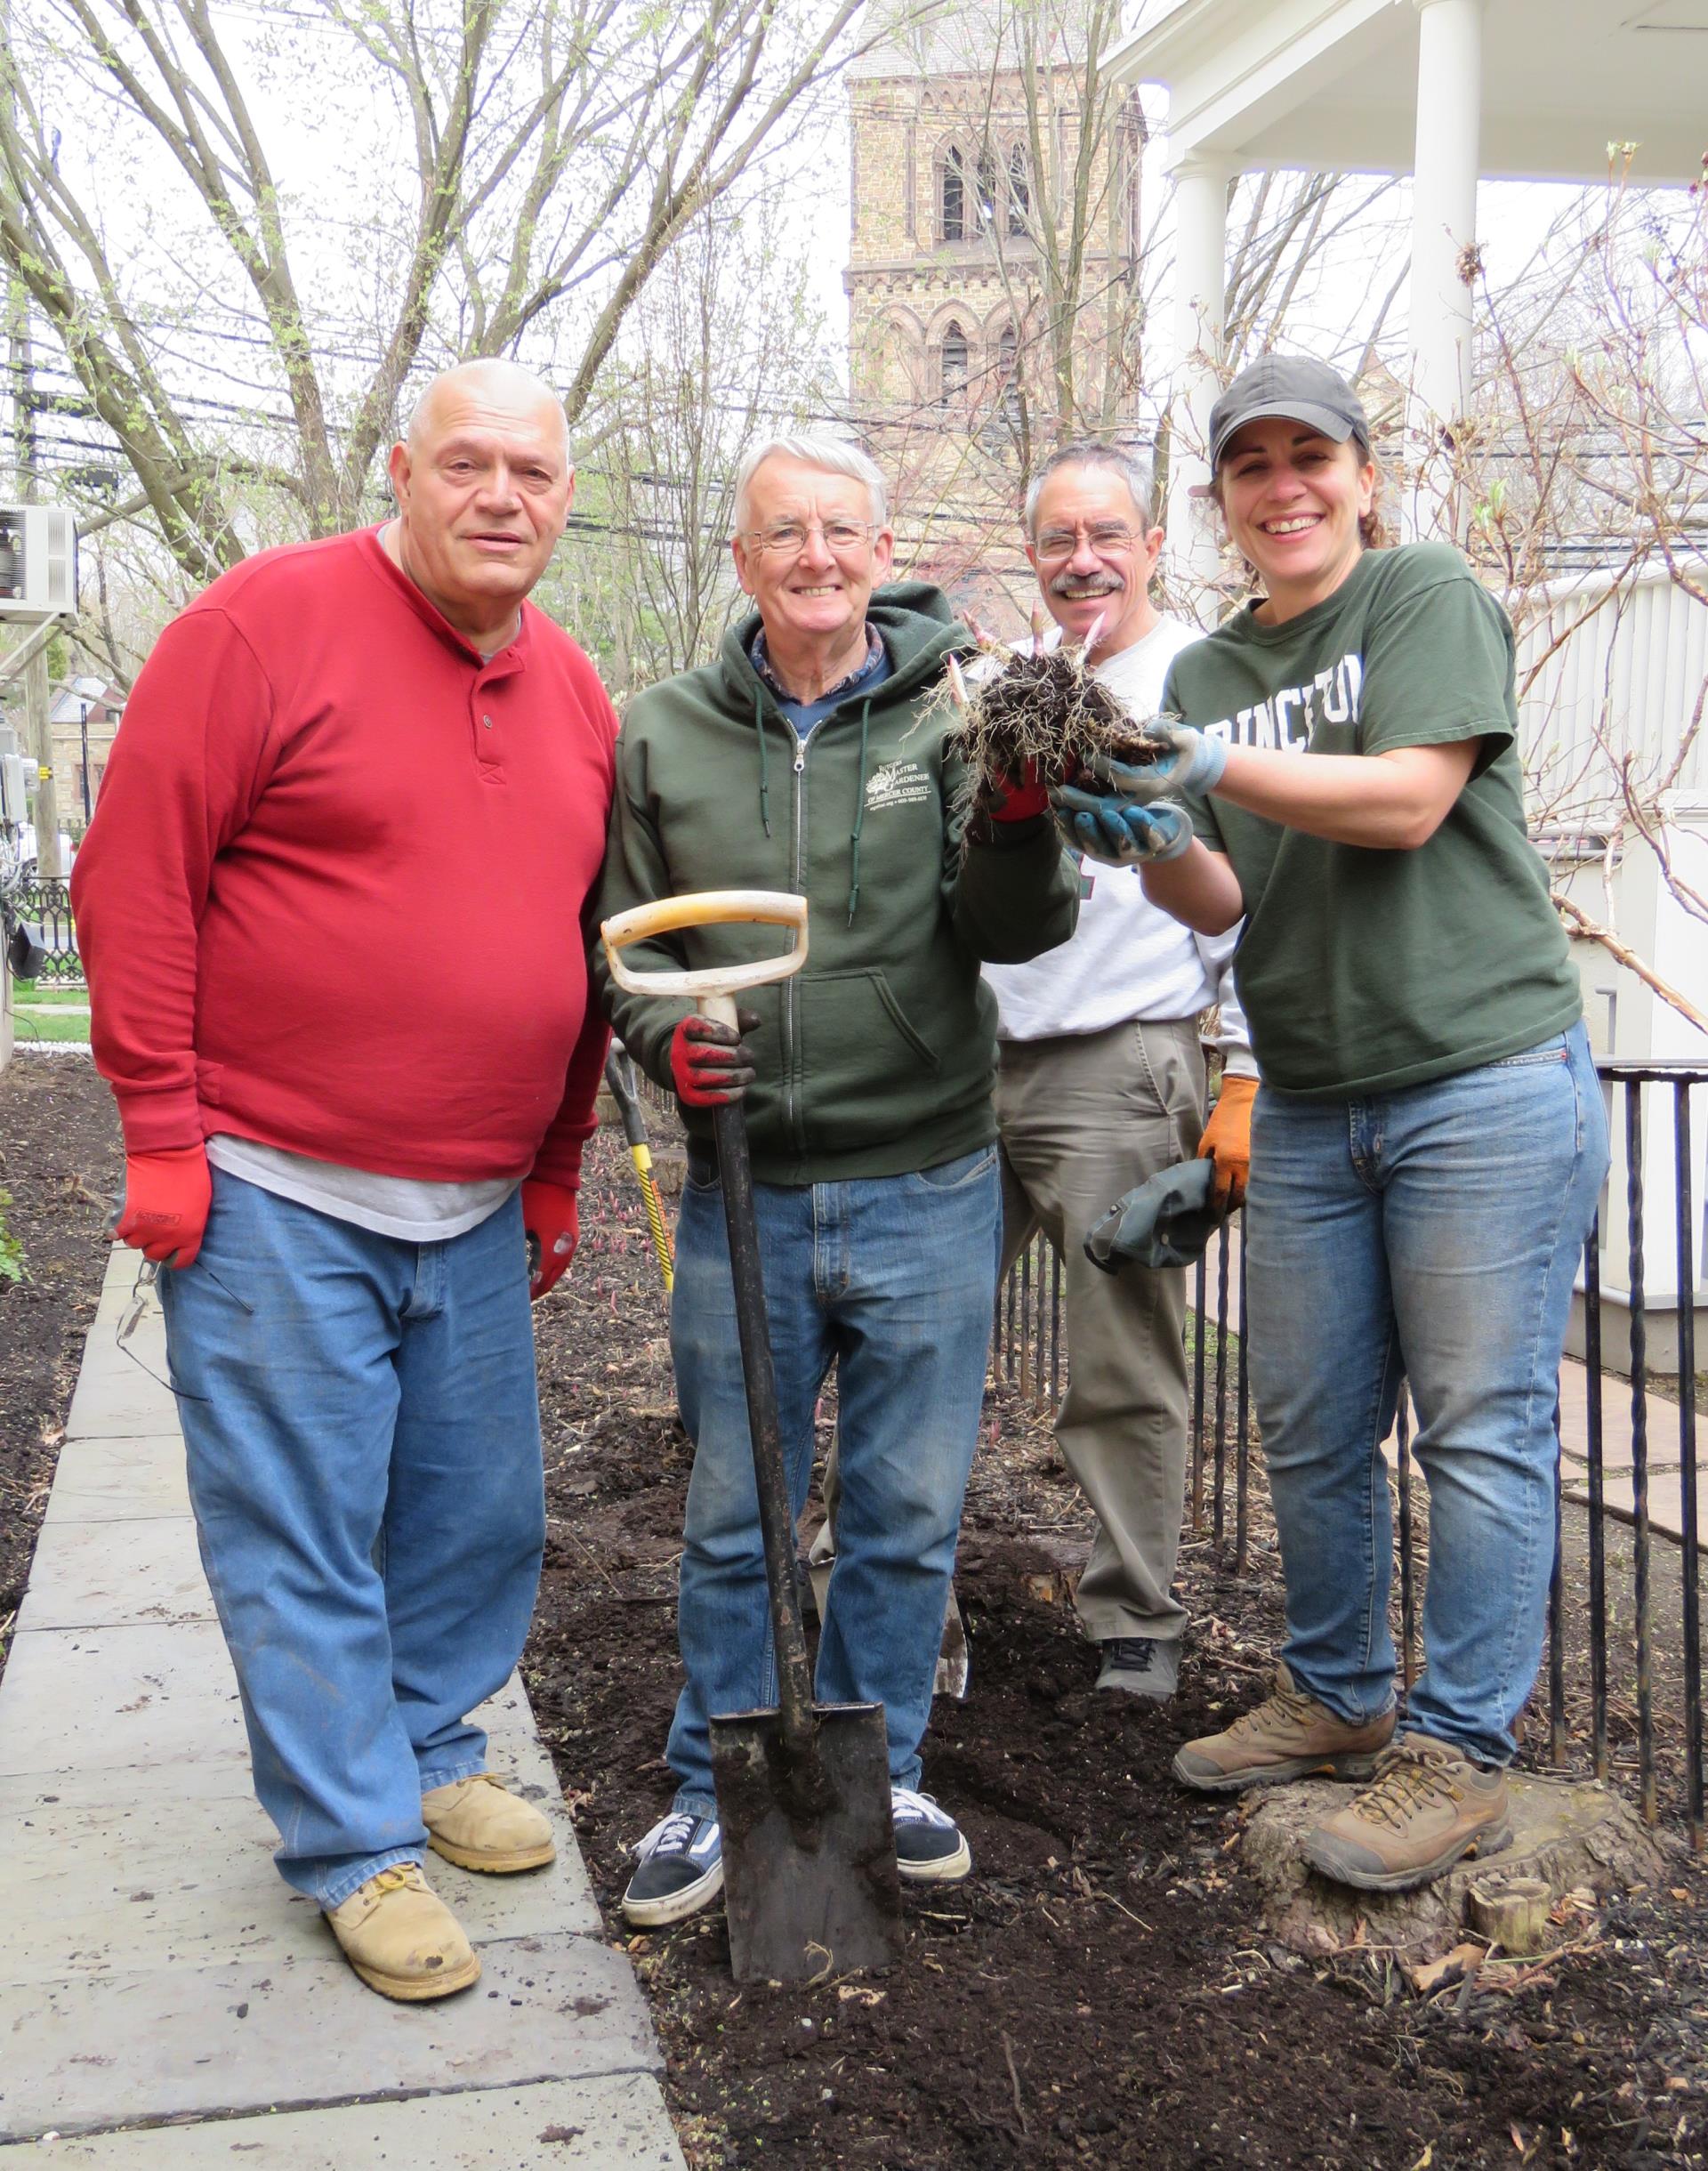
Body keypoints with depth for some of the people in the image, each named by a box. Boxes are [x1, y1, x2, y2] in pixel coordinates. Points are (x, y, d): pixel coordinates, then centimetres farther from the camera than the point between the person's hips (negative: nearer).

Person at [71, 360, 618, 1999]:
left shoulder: (573, 692, 10)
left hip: (474, 1214, 6)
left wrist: (557, 1168, 16)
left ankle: (426, 1752, 37)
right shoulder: (267, 622, -9)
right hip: (273, 1195, -6)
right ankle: (354, 1843, 20)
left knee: (480, 1517, 15)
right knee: (303, 1538, 3)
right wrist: (161, 1128, -12)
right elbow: (136, 873, -10)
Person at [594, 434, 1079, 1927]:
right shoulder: (664, 737, 4)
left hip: (929, 1190, -1)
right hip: (744, 1196, 1)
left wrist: (1021, 822, -31)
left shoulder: (953, 713, -2)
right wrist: (667, 1040, -10)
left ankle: (878, 1773, 32)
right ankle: (718, 1789, 29)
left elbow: (1016, 931, -11)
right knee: (732, 1516, 11)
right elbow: (626, 944, 10)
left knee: (910, 1512, 12)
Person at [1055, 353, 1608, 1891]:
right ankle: (1337, 1701, 29)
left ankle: (1458, 1752, 9)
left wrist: (1211, 763, -22)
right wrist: (1150, 836, -15)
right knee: (1311, 1430, 11)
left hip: (1485, 1084, -6)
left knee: (1480, 1428, -1)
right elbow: (1222, 900, 5)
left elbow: (1408, 800, -15)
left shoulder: (1428, 596, -1)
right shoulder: (1207, 673, 14)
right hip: (1310, 1110, 6)